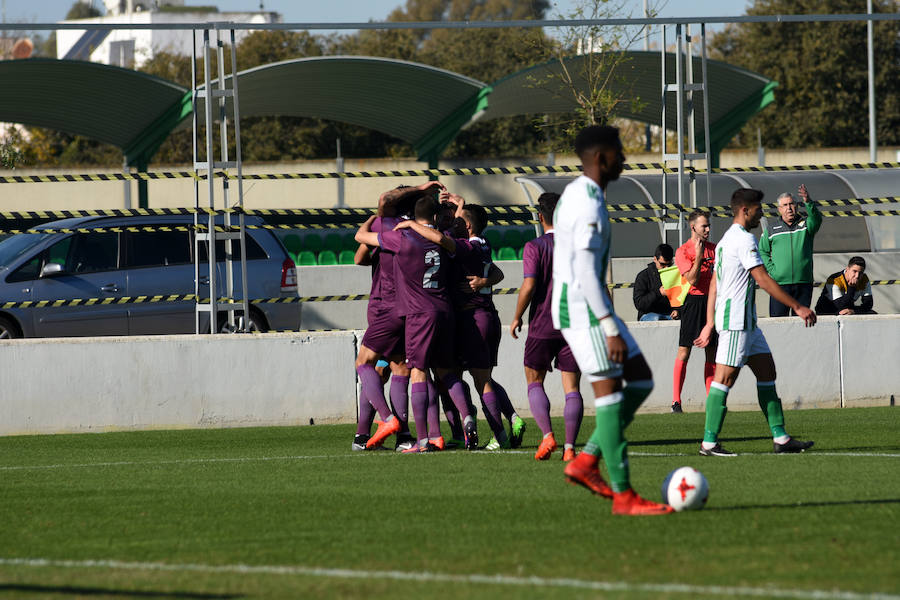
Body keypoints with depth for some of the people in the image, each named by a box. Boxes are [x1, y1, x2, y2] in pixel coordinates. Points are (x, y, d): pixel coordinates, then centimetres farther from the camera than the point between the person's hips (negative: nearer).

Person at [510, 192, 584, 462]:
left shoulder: (535, 247, -6)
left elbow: (529, 285, -15)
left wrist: (517, 317, -2)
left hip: (542, 327, -3)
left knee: (535, 383, 10)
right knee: (572, 389, 3)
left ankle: (547, 435, -9)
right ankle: (569, 447, -7)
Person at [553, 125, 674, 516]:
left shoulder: (575, 194, 16)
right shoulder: (589, 204, -17)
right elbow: (585, 271, -23)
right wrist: (612, 330, -24)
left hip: (587, 308, 10)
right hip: (584, 310, -10)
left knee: (641, 381, 11)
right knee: (609, 393, -8)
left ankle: (586, 461, 8)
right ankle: (623, 496, -7)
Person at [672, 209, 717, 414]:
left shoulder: (714, 248, 12)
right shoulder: (683, 251, -5)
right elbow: (692, 279, -14)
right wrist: (699, 255, -18)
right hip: (693, 302, -5)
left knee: (712, 352, 6)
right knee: (684, 352, -6)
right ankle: (676, 402, -5)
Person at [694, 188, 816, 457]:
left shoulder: (726, 240, 18)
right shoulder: (744, 239, -13)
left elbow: (714, 284, 20)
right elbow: (763, 279, -18)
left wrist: (710, 324, 20)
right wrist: (797, 307, -14)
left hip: (746, 322, 11)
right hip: (736, 320, -11)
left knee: (766, 371, 10)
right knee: (725, 377, -9)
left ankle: (780, 437, 9)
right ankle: (709, 442, -8)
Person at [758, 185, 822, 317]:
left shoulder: (805, 224, 6)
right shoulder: (772, 230, 8)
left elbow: (816, 219, -16)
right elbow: (762, 251, 13)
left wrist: (808, 202, -35)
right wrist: (771, 269, -2)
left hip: (804, 282, 0)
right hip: (780, 283, 0)